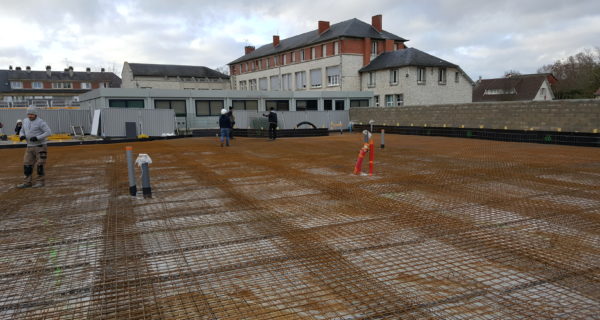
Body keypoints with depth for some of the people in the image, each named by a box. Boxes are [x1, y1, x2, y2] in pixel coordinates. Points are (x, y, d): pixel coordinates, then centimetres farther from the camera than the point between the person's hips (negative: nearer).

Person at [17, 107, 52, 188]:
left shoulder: (40, 122, -11)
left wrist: (37, 138, -25)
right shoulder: (25, 121, 9)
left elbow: (48, 132, -17)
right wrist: (22, 136, -5)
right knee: (27, 164, 4)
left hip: (40, 146, -6)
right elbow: (22, 131, 19)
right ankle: (27, 182, 10)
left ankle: (40, 181, 7)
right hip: (30, 147, 6)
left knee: (39, 165, -3)